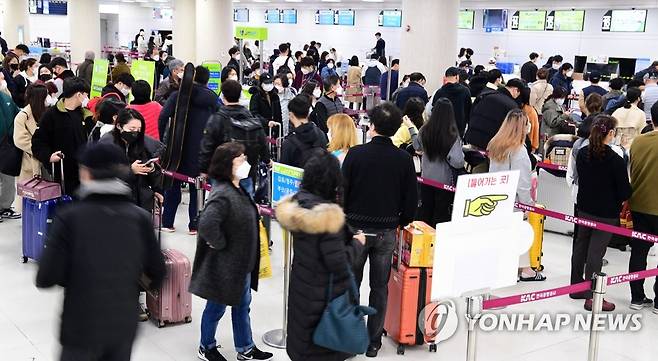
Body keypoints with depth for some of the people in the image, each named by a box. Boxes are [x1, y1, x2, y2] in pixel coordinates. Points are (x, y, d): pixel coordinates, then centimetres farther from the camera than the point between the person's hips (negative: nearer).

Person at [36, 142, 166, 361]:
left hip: (82, 327, -2)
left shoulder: (68, 218, -15)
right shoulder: (141, 218, -7)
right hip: (125, 325, 2)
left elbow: (46, 278, -16)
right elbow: (157, 273, -2)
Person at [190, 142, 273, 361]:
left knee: (242, 305, 20)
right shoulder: (222, 195, -27)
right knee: (216, 307, 11)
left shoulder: (238, 189, 5)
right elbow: (206, 224, -40)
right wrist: (220, 244, -23)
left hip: (241, 263, 9)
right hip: (224, 266, -9)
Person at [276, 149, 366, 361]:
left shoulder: (297, 203, -4)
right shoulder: (328, 215, -25)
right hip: (324, 296, -7)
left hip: (301, 288, 7)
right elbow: (339, 263, -23)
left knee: (303, 343, 20)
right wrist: (358, 243, -7)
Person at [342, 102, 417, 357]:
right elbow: (411, 199, -1)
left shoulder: (356, 153, -11)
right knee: (380, 287, 11)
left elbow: (342, 191, -7)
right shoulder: (404, 159, -5)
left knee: (351, 284, 11)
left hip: (356, 228, -1)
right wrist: (401, 222, 16)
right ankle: (373, 342, 17)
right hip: (387, 231, 2)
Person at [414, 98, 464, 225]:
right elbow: (458, 162, -25)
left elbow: (417, 147, 9)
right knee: (442, 215, 11)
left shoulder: (424, 131, -10)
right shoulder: (452, 136, -22)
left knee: (425, 211, 20)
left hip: (426, 179, 4)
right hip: (445, 181, -4)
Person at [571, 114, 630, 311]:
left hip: (584, 208, 6)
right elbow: (624, 192, -15)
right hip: (606, 214, -6)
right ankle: (591, 297, 4)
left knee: (581, 246, 18)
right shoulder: (616, 160, -20)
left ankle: (577, 285, 33)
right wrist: (620, 199, 6)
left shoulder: (582, 153, -2)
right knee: (596, 251, -2)